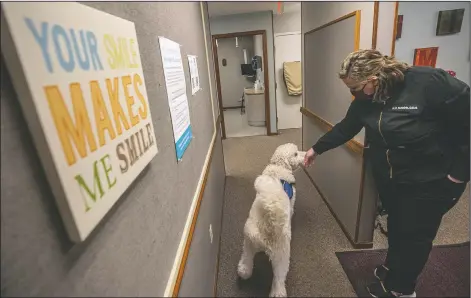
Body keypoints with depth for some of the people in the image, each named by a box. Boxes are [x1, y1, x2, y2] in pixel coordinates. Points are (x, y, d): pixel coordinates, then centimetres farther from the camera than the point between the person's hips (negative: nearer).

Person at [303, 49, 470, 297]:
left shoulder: (430, 82, -26)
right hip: (388, 176, 5)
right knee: (395, 225, 21)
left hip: (432, 179, -5)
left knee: (415, 234, 9)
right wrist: (317, 149, 8)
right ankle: (393, 267, 47)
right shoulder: (365, 99, -6)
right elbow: (345, 128, 5)